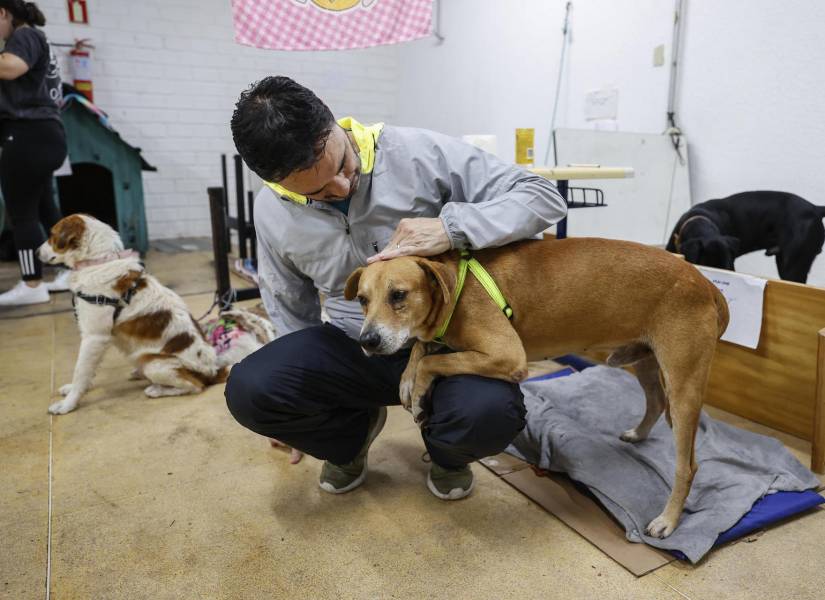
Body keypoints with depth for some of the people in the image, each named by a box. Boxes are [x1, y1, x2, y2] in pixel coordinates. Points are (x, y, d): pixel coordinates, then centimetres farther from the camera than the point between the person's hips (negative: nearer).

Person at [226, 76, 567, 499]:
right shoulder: (271, 211, -4)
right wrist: (306, 380, 15)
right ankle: (353, 432, 11)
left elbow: (544, 197, -15)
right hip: (351, 345, 3)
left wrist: (450, 226, -31)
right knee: (249, 391, -23)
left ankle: (446, 452, 7)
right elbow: (290, 307, 13)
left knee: (490, 413, -34)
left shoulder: (419, 153, -16)